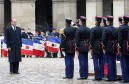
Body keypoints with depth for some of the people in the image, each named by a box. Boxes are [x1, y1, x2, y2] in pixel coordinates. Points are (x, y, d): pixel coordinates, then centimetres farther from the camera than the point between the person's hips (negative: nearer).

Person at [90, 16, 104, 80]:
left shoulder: (93, 29, -10)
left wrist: (92, 46, -1)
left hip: (96, 48, -4)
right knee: (101, 62, 8)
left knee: (96, 62, -2)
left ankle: (97, 76, -4)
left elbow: (91, 39, -11)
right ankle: (101, 76, 11)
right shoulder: (103, 29, 3)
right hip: (102, 48, 4)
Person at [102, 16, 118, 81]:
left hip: (109, 48, -5)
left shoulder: (106, 29, -11)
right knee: (113, 62, 11)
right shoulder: (115, 29, 6)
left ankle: (110, 77, -2)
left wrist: (104, 45, -3)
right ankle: (114, 77, 15)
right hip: (114, 48, 5)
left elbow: (103, 39, -16)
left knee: (110, 62, -3)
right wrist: (116, 44, 14)